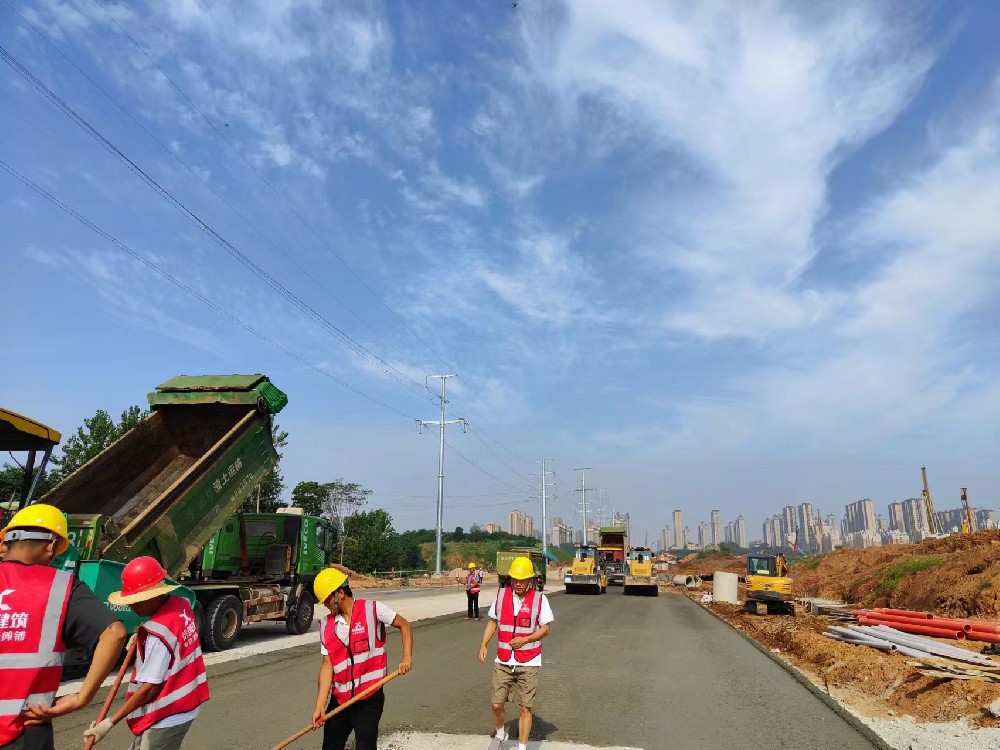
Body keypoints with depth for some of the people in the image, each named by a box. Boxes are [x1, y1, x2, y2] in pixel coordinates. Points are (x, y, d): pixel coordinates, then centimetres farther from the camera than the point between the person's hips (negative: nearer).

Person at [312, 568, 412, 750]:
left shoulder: (372, 609, -8)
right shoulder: (326, 625, 4)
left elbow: (404, 625, -1)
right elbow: (327, 665, 2)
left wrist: (407, 657, -13)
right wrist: (320, 706, -5)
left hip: (369, 696, -5)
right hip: (339, 699, 5)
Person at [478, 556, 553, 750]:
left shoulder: (539, 599, -9)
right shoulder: (501, 595, -1)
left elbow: (546, 628, -4)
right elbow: (493, 622, 9)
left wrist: (525, 640, -17)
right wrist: (483, 644, -2)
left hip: (528, 663, -2)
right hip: (503, 662, 3)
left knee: (525, 708, 4)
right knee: (496, 705, 7)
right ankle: (500, 734, 36)